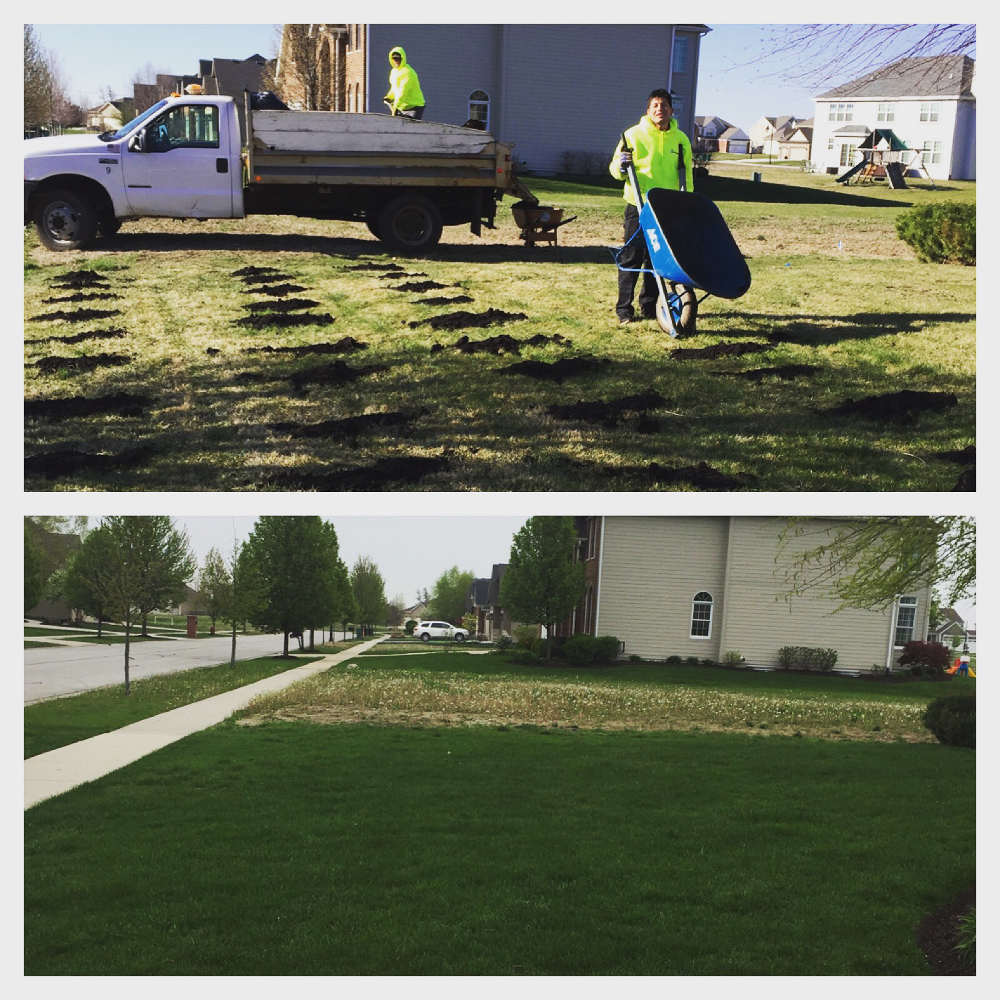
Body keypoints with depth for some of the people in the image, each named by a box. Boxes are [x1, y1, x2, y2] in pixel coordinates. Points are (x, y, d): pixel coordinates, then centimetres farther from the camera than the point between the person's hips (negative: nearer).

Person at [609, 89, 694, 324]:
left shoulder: (681, 139, 8)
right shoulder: (633, 135, -1)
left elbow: (686, 177, 15)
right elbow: (615, 169, 1)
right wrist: (621, 166, -22)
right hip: (638, 207, -3)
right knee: (631, 258, -1)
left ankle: (649, 305, 20)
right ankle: (624, 308, 7)